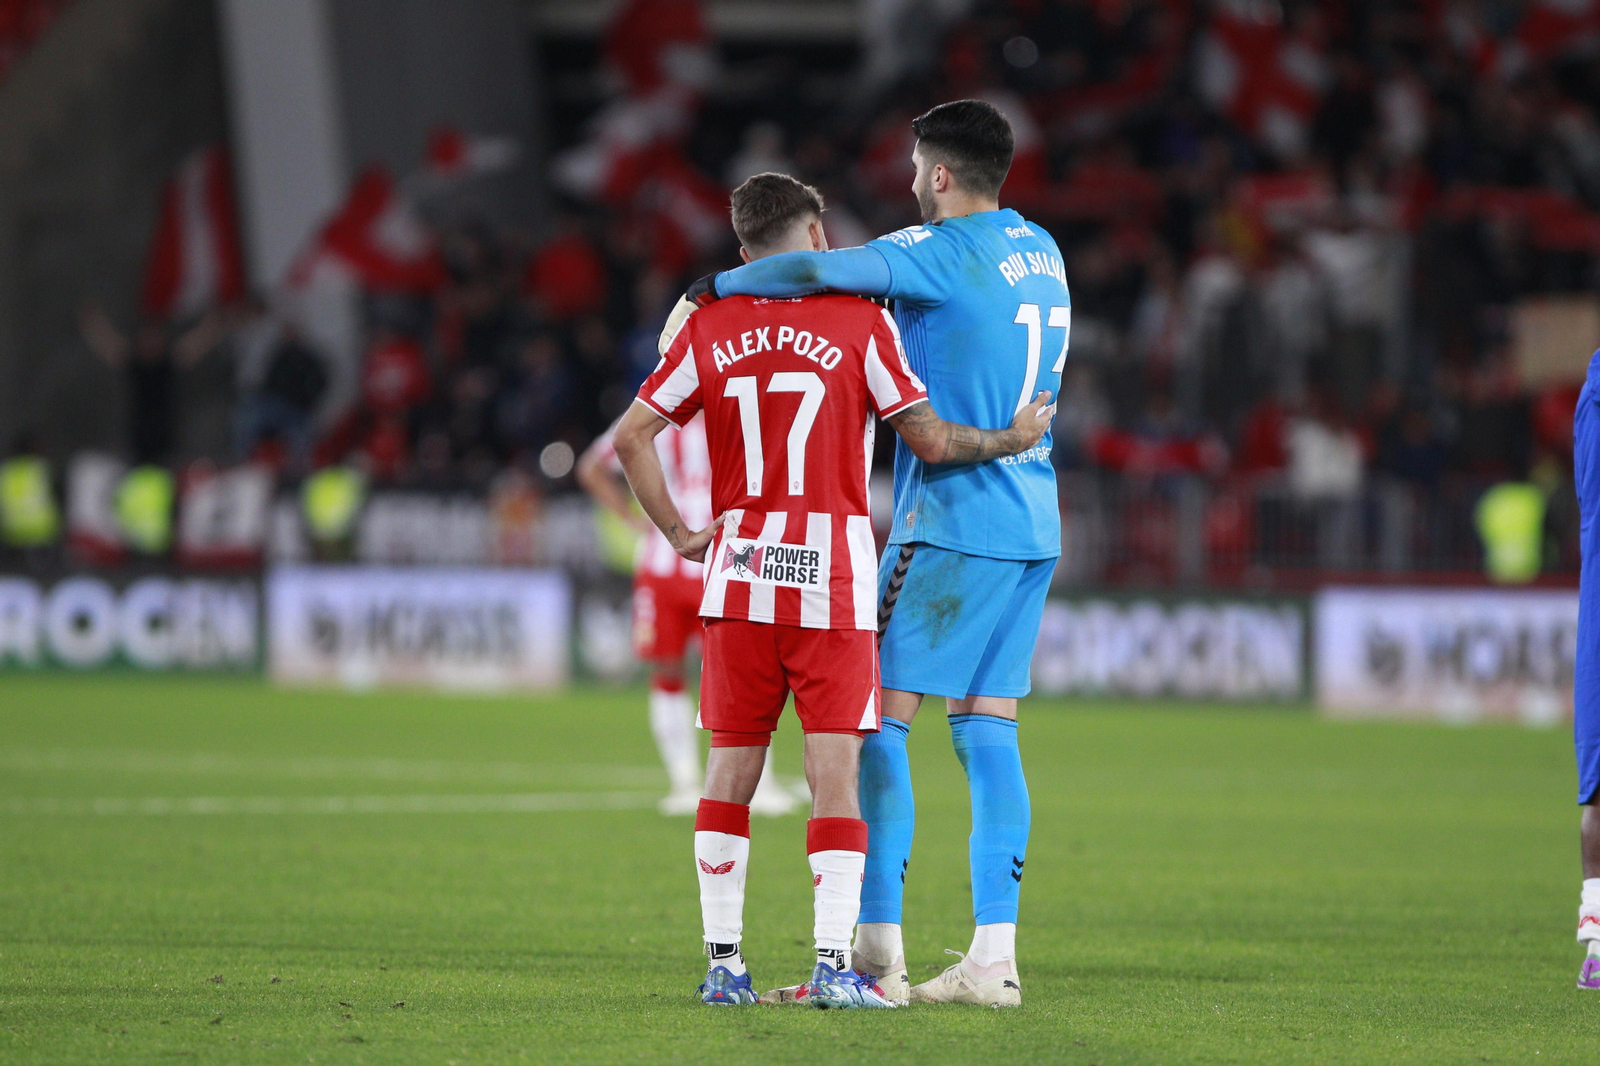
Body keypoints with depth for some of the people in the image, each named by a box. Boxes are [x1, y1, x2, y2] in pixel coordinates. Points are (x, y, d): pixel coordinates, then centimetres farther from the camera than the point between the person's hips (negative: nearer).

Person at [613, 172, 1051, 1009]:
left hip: (740, 572, 3)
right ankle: (834, 963, -10)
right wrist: (1014, 439, 13)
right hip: (832, 578, -3)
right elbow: (929, 440, -3)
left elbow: (631, 436, 3)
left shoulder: (710, 329, 5)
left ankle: (723, 961, 7)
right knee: (835, 770, -3)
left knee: (732, 766, 8)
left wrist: (678, 533, 10)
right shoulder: (860, 323, -4)